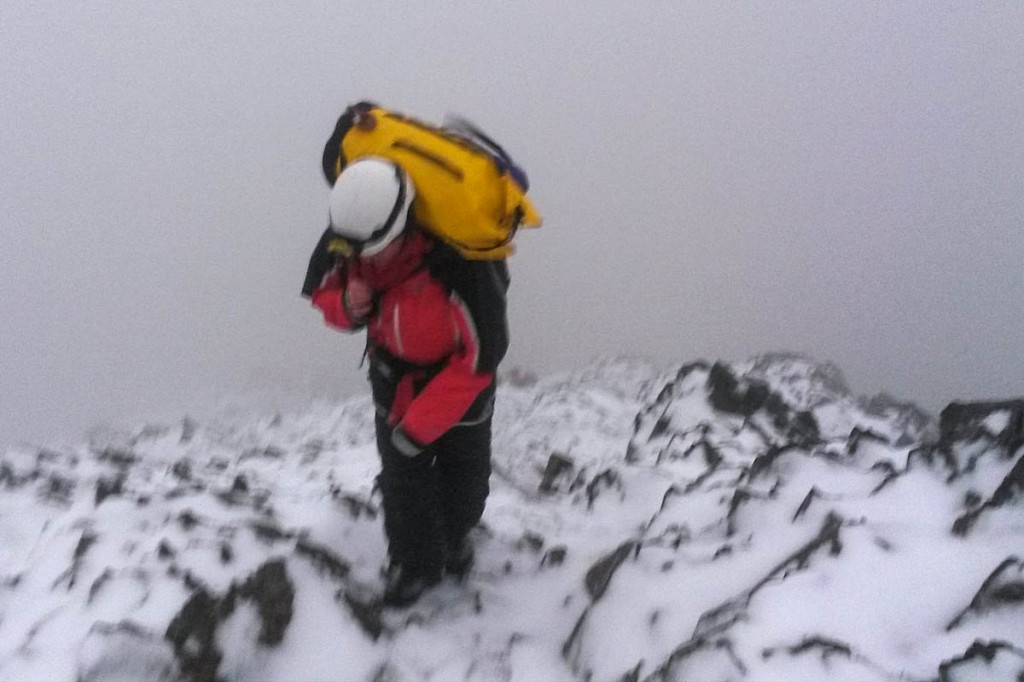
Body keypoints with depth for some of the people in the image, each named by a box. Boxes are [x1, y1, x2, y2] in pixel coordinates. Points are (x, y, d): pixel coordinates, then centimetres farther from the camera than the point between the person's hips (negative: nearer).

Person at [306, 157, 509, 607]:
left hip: (460, 371, -3)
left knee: (463, 469, 15)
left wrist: (419, 425, -25)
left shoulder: (460, 262, -41)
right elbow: (327, 293, -4)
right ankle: (413, 562, 23)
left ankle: (455, 535, 45)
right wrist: (346, 306, -31)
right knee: (401, 472, 1)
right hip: (394, 369, 3)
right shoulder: (351, 237, -25)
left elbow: (478, 357, -32)